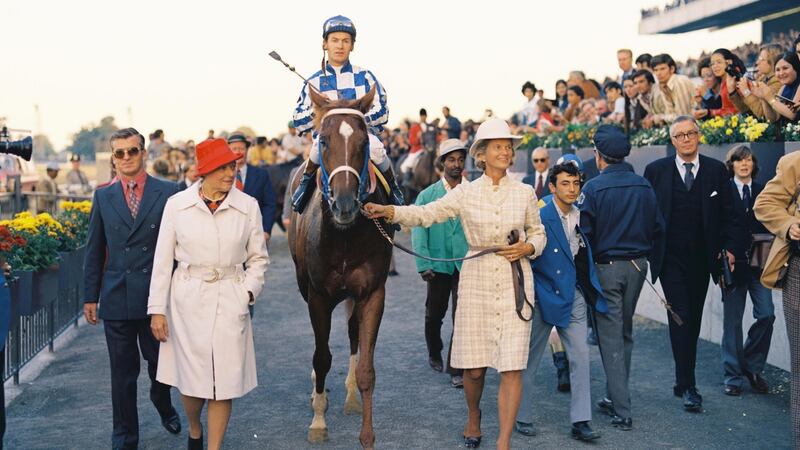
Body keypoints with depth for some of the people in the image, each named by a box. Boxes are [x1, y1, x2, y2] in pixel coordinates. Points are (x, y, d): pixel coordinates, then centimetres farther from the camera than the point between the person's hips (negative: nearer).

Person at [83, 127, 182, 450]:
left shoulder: (168, 193, -2)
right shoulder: (103, 197, 6)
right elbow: (94, 251, 9)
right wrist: (90, 296, 6)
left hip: (158, 297, -1)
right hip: (116, 299, 1)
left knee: (160, 364, 14)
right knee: (122, 374, 8)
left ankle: (163, 404, 46)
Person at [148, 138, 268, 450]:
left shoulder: (248, 206, -2)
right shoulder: (177, 204, -3)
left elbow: (258, 258, 7)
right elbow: (163, 260, -1)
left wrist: (249, 291, -9)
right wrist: (157, 309, -3)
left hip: (231, 302, 0)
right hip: (187, 301, 0)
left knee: (224, 380, 2)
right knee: (189, 378, 9)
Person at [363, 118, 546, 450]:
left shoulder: (525, 193, 5)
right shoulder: (465, 193, 2)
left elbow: (539, 233, 15)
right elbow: (426, 214, -8)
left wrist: (529, 247, -7)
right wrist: (388, 211, -23)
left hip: (515, 284, 0)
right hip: (476, 282, 0)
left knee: (512, 366, -6)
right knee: (474, 366, 4)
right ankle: (473, 417, 34)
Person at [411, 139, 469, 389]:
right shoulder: (427, 195, 4)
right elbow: (418, 231, 0)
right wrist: (423, 264, -10)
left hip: (467, 263, -1)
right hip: (438, 264, 1)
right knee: (434, 314, 14)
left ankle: (456, 368, 2)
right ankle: (434, 354, 38)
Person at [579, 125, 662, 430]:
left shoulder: (594, 188, -13)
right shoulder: (644, 186, 0)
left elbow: (585, 232, -12)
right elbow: (657, 227, 5)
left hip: (606, 266, -5)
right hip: (638, 265, 5)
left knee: (610, 337, 1)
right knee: (625, 334, 18)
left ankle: (622, 411, 0)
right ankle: (615, 397, 29)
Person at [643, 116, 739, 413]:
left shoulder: (716, 170, 4)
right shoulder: (656, 170, 1)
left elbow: (728, 214, 6)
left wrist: (728, 247, -3)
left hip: (703, 258, 3)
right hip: (670, 258, -2)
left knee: (693, 319, 11)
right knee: (680, 317, -9)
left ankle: (683, 380, 24)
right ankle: (688, 386, -7)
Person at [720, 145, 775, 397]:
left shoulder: (762, 192, 10)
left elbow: (768, 226, 10)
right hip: (733, 263, -3)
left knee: (766, 315, -6)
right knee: (732, 321, 3)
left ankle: (753, 366, 13)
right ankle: (733, 376, 13)